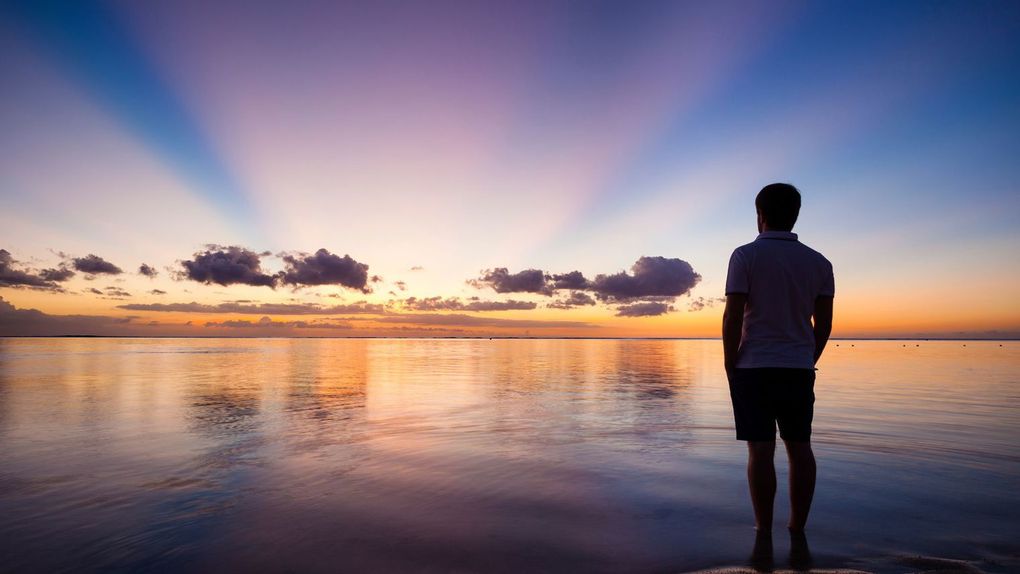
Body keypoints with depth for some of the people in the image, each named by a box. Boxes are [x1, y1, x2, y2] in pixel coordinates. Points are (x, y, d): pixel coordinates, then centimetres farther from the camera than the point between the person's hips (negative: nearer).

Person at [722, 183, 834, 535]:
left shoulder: (746, 255, -7)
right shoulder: (819, 262, 7)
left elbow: (732, 317, -11)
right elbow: (824, 324, 7)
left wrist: (730, 365, -2)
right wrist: (808, 362, 18)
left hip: (753, 367, -4)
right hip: (799, 369, 4)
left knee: (761, 450, 0)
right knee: (799, 447, 11)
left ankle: (764, 531, 7)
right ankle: (797, 528, 19)